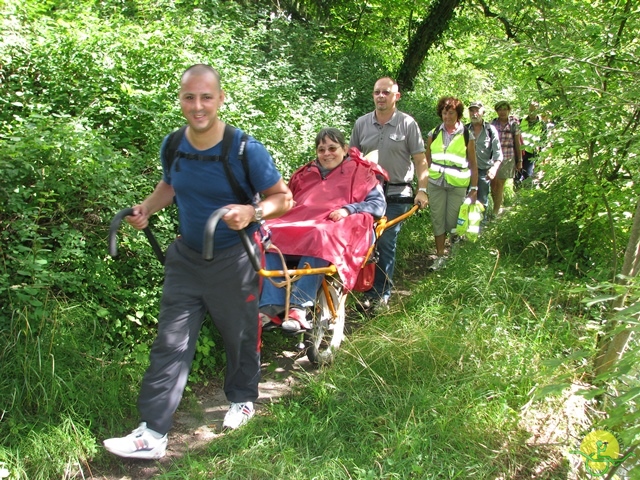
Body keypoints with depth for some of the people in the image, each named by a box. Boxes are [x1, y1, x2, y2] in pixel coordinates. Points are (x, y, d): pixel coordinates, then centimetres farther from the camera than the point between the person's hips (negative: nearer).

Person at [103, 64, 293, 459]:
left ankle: (243, 399, 41)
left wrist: (252, 213, -31)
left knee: (240, 336, 14)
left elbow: (283, 198, -11)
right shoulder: (172, 145, -4)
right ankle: (152, 433, 7)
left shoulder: (246, 150, -19)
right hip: (186, 257, 4)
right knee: (171, 342, 2)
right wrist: (147, 207, -3)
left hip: (233, 260, -4)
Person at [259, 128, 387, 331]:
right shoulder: (306, 173, 28)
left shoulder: (361, 172, 15)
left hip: (338, 228, -4)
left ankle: (300, 308, -43)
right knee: (271, 238, -28)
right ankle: (270, 307, -35)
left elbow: (378, 204, 4)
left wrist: (348, 209, -11)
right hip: (299, 223, 5)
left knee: (319, 240, -41)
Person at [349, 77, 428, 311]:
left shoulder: (408, 124, -1)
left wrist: (422, 189, -10)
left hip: (396, 194, -3)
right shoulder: (361, 123, 7)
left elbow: (420, 160, -2)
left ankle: (381, 294, 9)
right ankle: (367, 290, 18)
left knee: (386, 243, -1)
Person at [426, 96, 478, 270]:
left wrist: (474, 188, -2)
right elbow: (427, 160, 11)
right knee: (438, 219, 4)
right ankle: (440, 256, 14)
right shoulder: (433, 134, 6)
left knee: (453, 221, 1)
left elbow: (473, 164, 2)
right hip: (436, 183, 2)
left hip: (458, 185, -2)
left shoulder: (467, 136, 1)